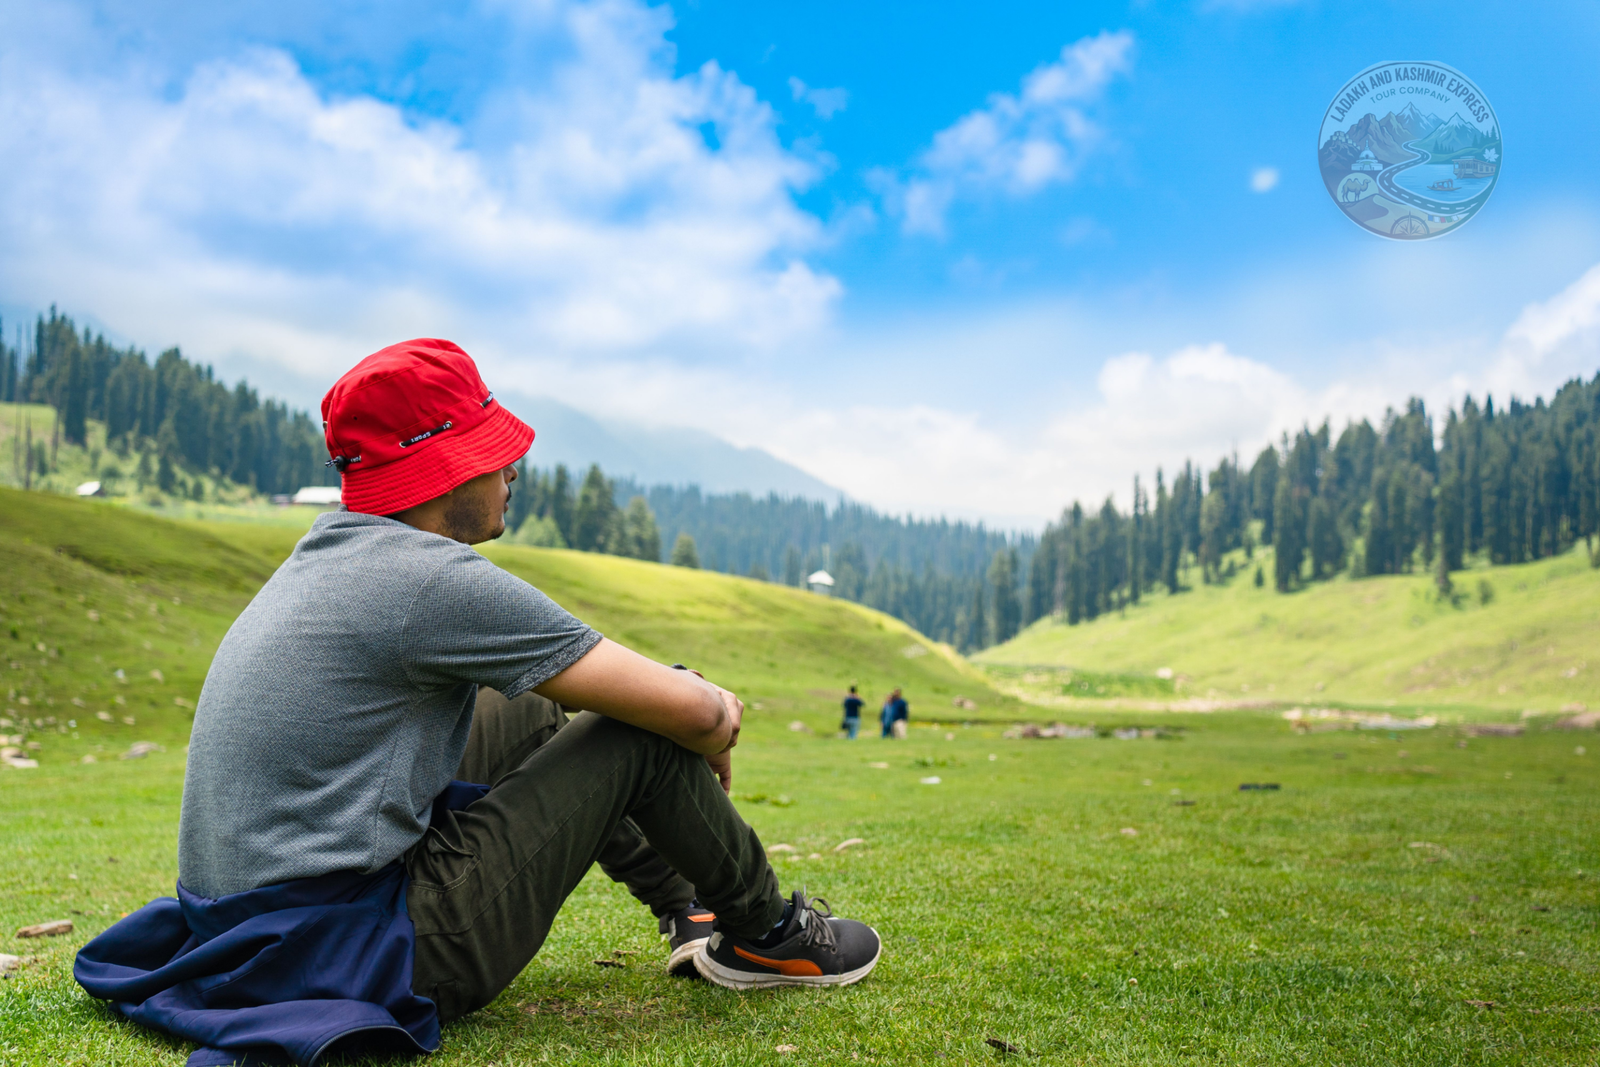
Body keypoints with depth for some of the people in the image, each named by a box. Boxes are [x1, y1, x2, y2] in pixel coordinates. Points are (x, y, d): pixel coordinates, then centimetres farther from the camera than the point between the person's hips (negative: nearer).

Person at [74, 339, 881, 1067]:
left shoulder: (331, 550, 10)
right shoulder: (434, 579, -19)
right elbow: (690, 712, -13)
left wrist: (702, 703, 16)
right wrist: (718, 730, 11)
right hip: (352, 961, -9)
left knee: (533, 708, 18)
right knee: (639, 737, -6)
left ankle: (689, 909, 27)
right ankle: (765, 934, 17)